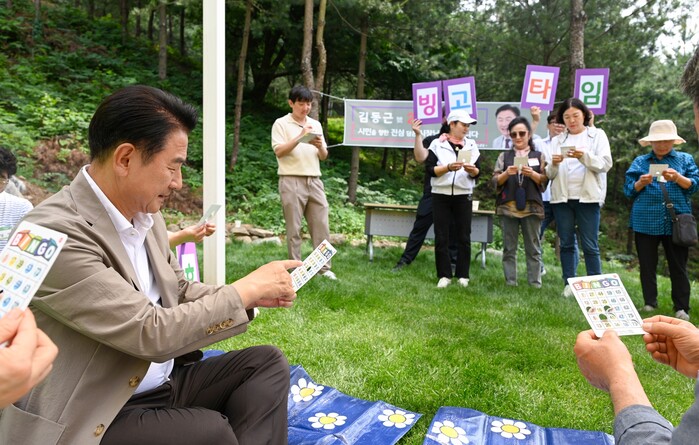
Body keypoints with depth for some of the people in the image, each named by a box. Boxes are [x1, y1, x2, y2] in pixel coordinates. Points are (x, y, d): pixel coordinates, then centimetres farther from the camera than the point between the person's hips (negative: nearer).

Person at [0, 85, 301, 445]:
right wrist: (247, 288, -17)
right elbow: (153, 333, -27)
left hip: (164, 380, 8)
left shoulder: (145, 214, 1)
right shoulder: (56, 233, -25)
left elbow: (179, 292, 13)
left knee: (267, 362, -2)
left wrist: (255, 294, -3)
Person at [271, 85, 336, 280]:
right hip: (292, 181, -4)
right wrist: (300, 137, -18)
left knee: (321, 225, 2)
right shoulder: (281, 124, 1)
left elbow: (324, 156, 16)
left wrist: (320, 146, -6)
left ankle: (324, 267, 9)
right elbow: (279, 151, -10)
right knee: (294, 228, 0)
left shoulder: (316, 124, 16)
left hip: (314, 180, 5)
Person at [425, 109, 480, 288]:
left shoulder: (471, 145, 8)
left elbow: (478, 173, 5)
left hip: (463, 196, 2)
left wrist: (472, 170, -17)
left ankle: (463, 275, 15)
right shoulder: (437, 144, 0)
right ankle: (444, 275, 10)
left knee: (464, 237, 4)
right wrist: (448, 167, -20)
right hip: (441, 196, -2)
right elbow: (429, 169, -7)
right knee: (441, 237, 1)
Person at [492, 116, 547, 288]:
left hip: (531, 207, -1)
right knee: (509, 248, 3)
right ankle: (510, 282, 8)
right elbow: (495, 182, 5)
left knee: (533, 248, 2)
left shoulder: (539, 156, 10)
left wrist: (532, 174, -14)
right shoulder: (504, 156, 11)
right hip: (508, 207, 1)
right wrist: (506, 173, -14)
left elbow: (545, 181, 4)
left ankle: (535, 283, 7)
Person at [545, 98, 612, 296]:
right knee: (566, 243, 6)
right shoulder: (557, 140, 14)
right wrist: (553, 165, -13)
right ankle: (569, 284, 13)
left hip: (588, 197, -3)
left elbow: (605, 164, -5)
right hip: (562, 198, 3)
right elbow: (549, 174, 9)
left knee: (590, 245, -3)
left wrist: (584, 156, -21)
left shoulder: (597, 135, 8)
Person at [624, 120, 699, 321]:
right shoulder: (640, 162, 10)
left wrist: (678, 178, -17)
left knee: (678, 267, 2)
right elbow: (628, 190, 5)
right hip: (646, 222, 1)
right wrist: (641, 183, -15)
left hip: (676, 222, -1)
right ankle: (650, 304, 19)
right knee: (647, 266, 8)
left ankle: (681, 308, 9)